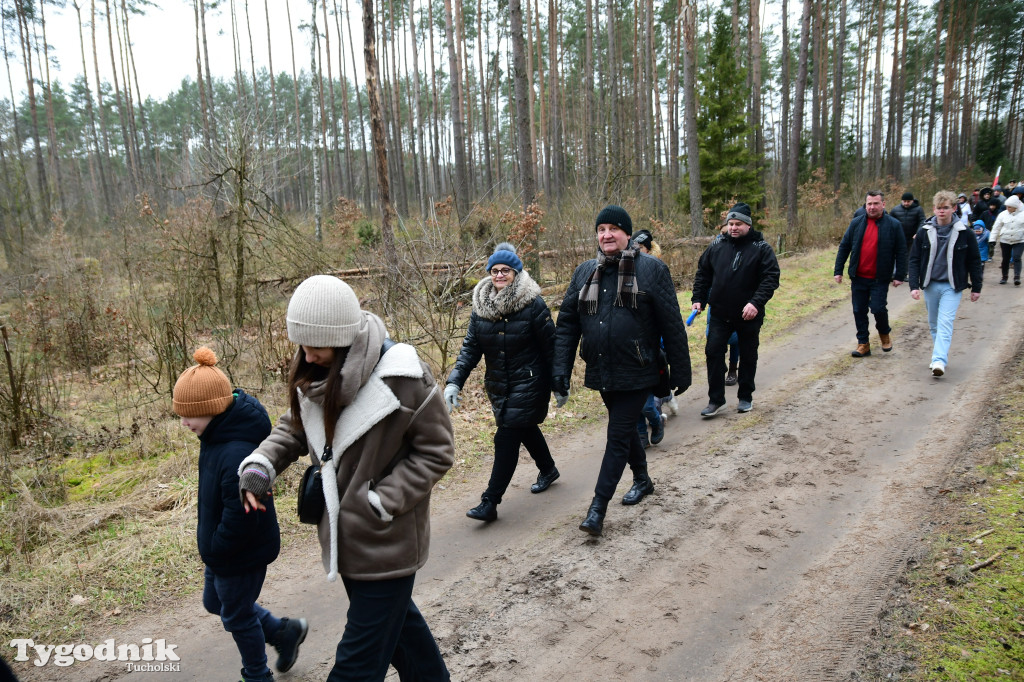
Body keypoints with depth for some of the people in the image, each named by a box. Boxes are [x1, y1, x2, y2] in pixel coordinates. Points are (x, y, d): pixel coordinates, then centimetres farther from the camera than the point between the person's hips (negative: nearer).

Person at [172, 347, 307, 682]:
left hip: (241, 555, -9)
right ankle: (284, 631, 39)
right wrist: (211, 549, 9)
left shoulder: (238, 454, -37)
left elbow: (240, 517, -31)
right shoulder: (218, 434, -5)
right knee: (215, 602, 27)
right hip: (220, 550, 10)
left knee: (237, 617, 13)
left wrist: (215, 552, -15)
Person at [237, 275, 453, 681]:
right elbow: (293, 428, 10)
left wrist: (381, 502, -22)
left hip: (386, 544, -7)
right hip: (344, 537, 7)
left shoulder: (401, 377, -24)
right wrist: (260, 464, -9)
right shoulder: (315, 375, -4)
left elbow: (436, 451, -16)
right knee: (395, 620, 28)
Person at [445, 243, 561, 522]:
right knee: (526, 429, 22)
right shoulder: (481, 306, 0)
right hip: (498, 385, 6)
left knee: (506, 439, -9)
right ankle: (548, 470, 49)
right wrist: (454, 382, -14)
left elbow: (551, 347, -10)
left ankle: (490, 502, -2)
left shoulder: (533, 305, -15)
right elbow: (470, 348, -2)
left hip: (528, 384, -6)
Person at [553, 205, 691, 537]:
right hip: (602, 372, 5)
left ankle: (598, 507, 4)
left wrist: (680, 372, -5)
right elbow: (567, 323, 4)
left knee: (618, 435, -3)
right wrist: (561, 369, -5)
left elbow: (672, 326, -7)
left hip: (636, 373, -5)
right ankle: (642, 479, 43)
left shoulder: (651, 269, -9)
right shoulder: (585, 272, 4)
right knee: (625, 428, 21)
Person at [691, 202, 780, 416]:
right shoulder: (716, 246, 3)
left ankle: (745, 397, 27)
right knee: (713, 352, -2)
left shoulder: (761, 248, -6)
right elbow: (702, 274, 11)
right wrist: (698, 299, 0)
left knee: (748, 356, 11)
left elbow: (771, 278, -12)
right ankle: (716, 400, 7)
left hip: (749, 315, -2)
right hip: (719, 313, 2)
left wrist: (756, 302, -25)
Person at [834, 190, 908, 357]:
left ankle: (885, 332, 24)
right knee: (859, 311, 6)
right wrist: (838, 271, 3)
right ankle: (863, 344, 17)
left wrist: (899, 275, -5)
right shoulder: (856, 223, 4)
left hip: (880, 279, -3)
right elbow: (844, 247, 7)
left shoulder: (894, 225, -2)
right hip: (858, 278, 3)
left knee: (878, 308, -8)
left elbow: (901, 252, 0)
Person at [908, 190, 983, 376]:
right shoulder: (924, 232, 0)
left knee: (945, 323, -14)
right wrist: (914, 285, -6)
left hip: (952, 286, -3)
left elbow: (974, 262, 4)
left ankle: (939, 361, -22)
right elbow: (914, 260, 2)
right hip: (930, 285, 3)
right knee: (933, 324, 13)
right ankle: (940, 355, 28)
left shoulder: (964, 233, -4)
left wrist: (976, 287, 5)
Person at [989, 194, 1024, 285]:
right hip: (1005, 241, 2)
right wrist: (992, 240, -1)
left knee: (1016, 258, -13)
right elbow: (996, 227, 4)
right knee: (1005, 259, 9)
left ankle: (1017, 277, -14)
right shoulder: (1003, 214, 0)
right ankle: (1004, 277, 22)